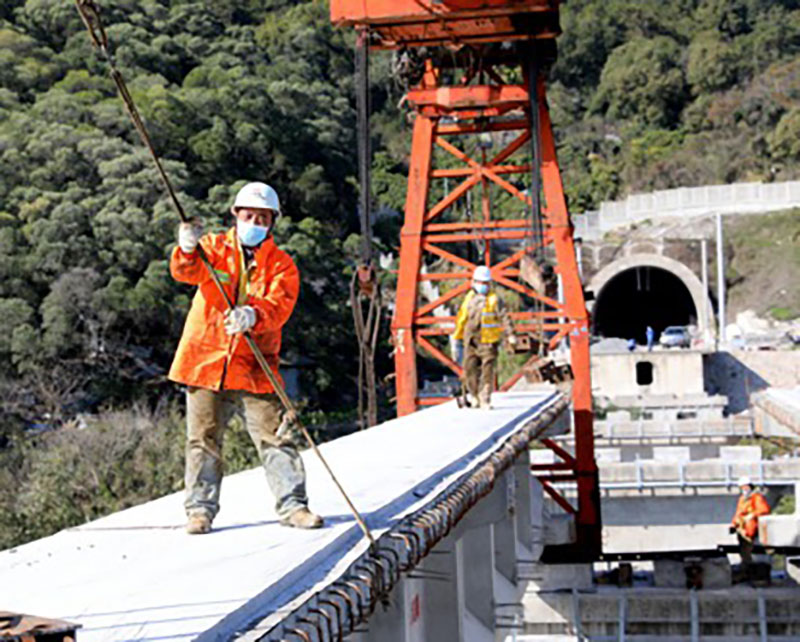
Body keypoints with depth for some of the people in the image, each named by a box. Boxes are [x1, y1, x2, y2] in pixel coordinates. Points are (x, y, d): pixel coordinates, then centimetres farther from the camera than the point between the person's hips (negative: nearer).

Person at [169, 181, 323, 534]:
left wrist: (253, 314, -33)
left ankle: (292, 504, 6)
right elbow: (186, 272, -12)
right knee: (204, 439, 4)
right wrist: (187, 249, -36)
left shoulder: (281, 264, 7)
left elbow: (280, 306, -11)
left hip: (254, 368, 0)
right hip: (206, 359, 0)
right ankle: (201, 508, 14)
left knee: (274, 436, -3)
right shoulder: (215, 247, 8)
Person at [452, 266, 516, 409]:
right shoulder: (469, 298, 12)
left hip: (488, 342, -4)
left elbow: (504, 317, -9)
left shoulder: (494, 299, -2)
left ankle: (485, 399, 1)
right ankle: (474, 395, 19)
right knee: (470, 369, 0)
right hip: (471, 342, 4)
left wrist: (511, 334, -21)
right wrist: (457, 338, 22)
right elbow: (461, 319, 20)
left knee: (487, 370, -7)